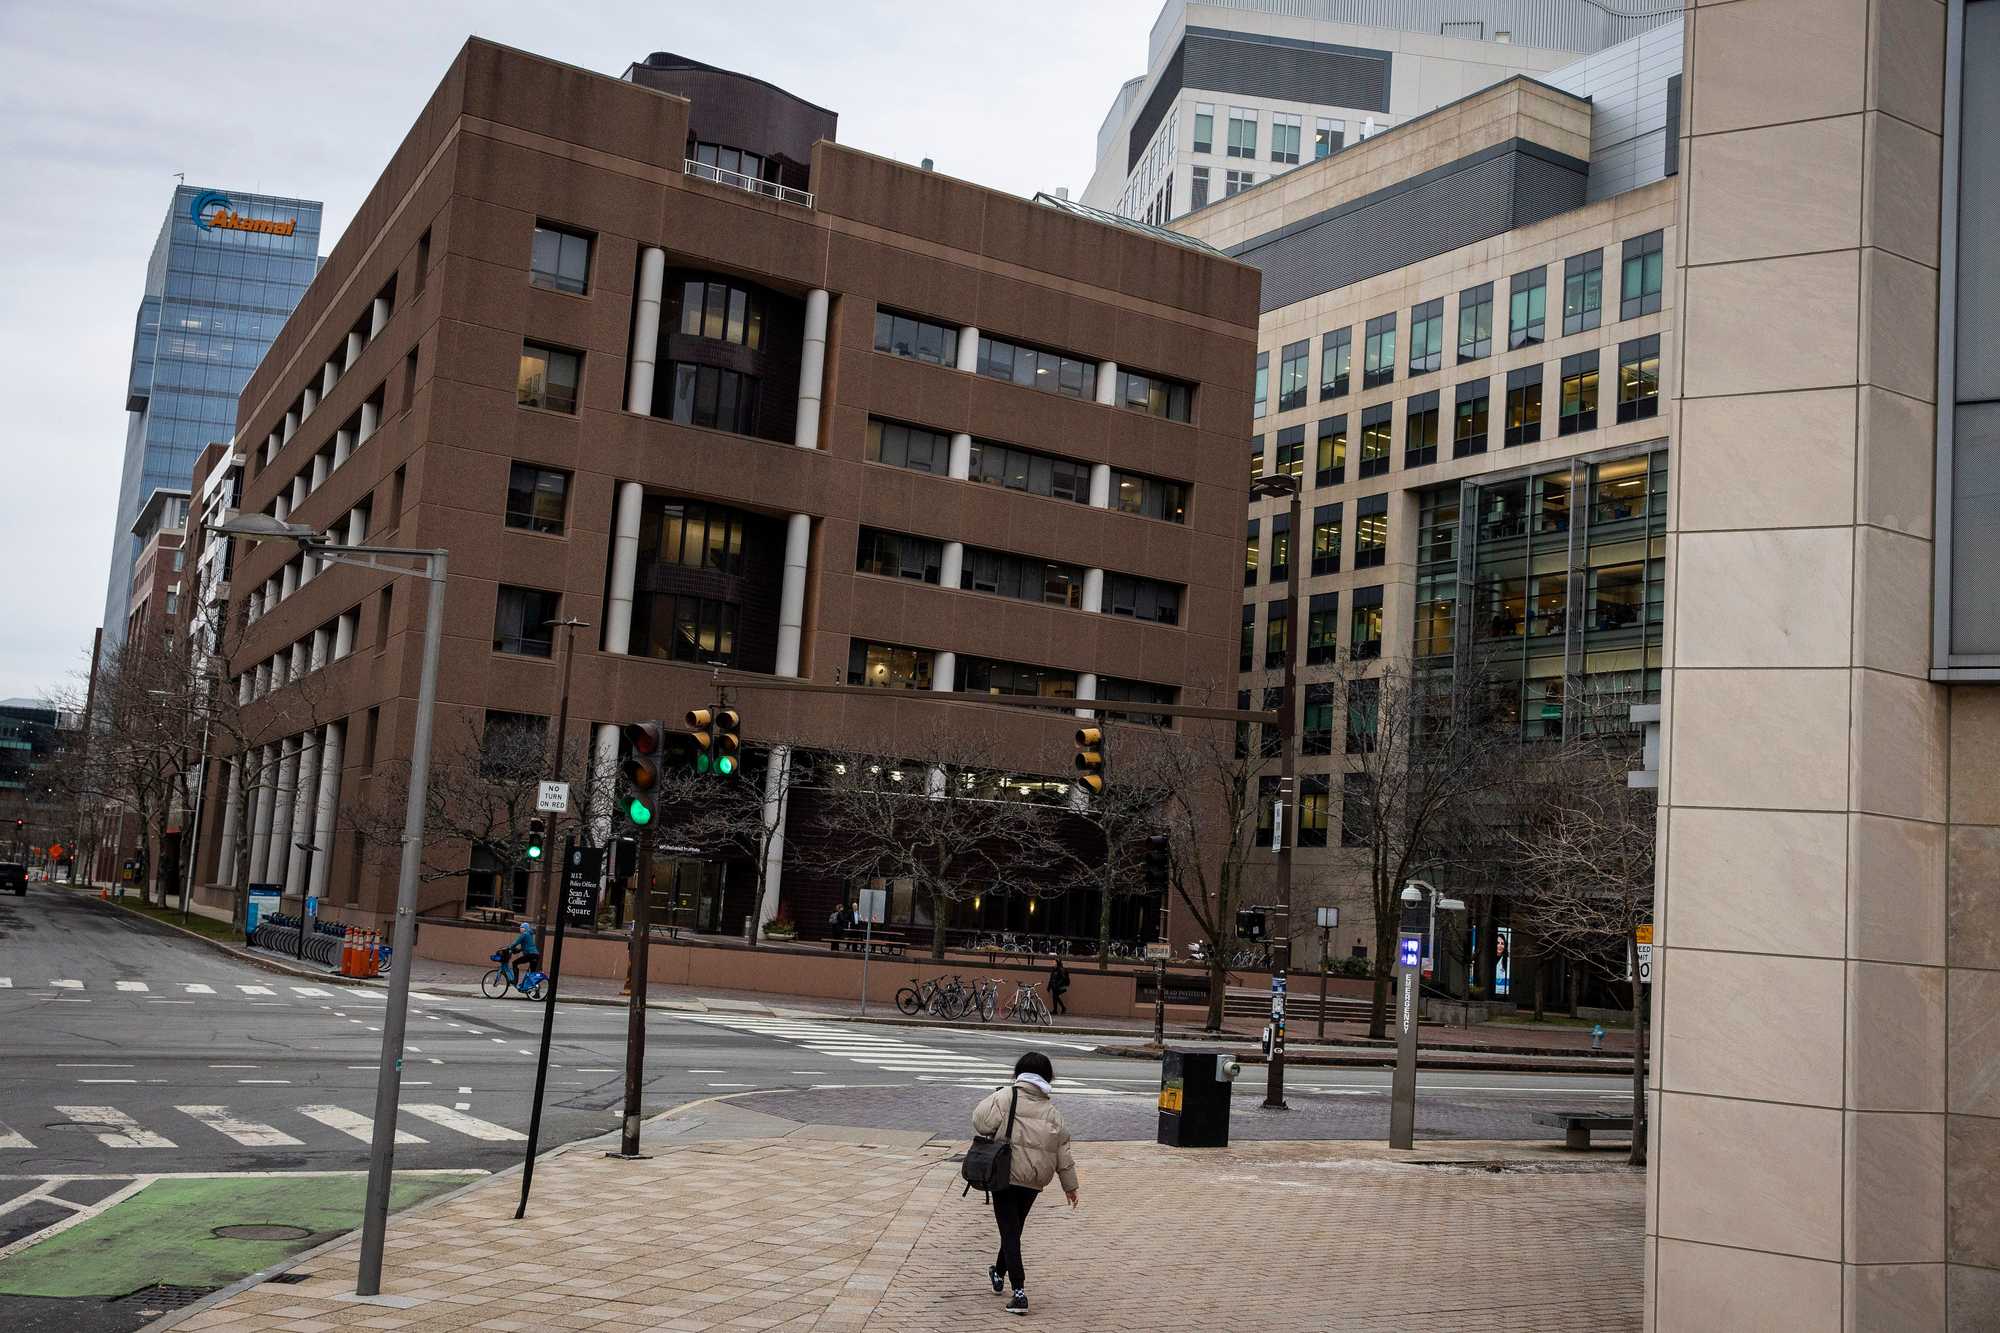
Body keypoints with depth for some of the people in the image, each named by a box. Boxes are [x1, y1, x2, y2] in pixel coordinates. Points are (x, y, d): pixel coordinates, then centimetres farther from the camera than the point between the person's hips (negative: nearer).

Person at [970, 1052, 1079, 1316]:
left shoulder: (1007, 1096, -7)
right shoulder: (1051, 1110, 6)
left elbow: (982, 1120, -19)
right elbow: (1062, 1151, 9)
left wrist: (994, 1135, 4)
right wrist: (1070, 1185, 17)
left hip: (1007, 1174, -4)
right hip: (1035, 1180, 4)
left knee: (1010, 1232, 0)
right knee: (1015, 1227, 23)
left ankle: (1019, 1291, -9)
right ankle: (999, 1274, 42)